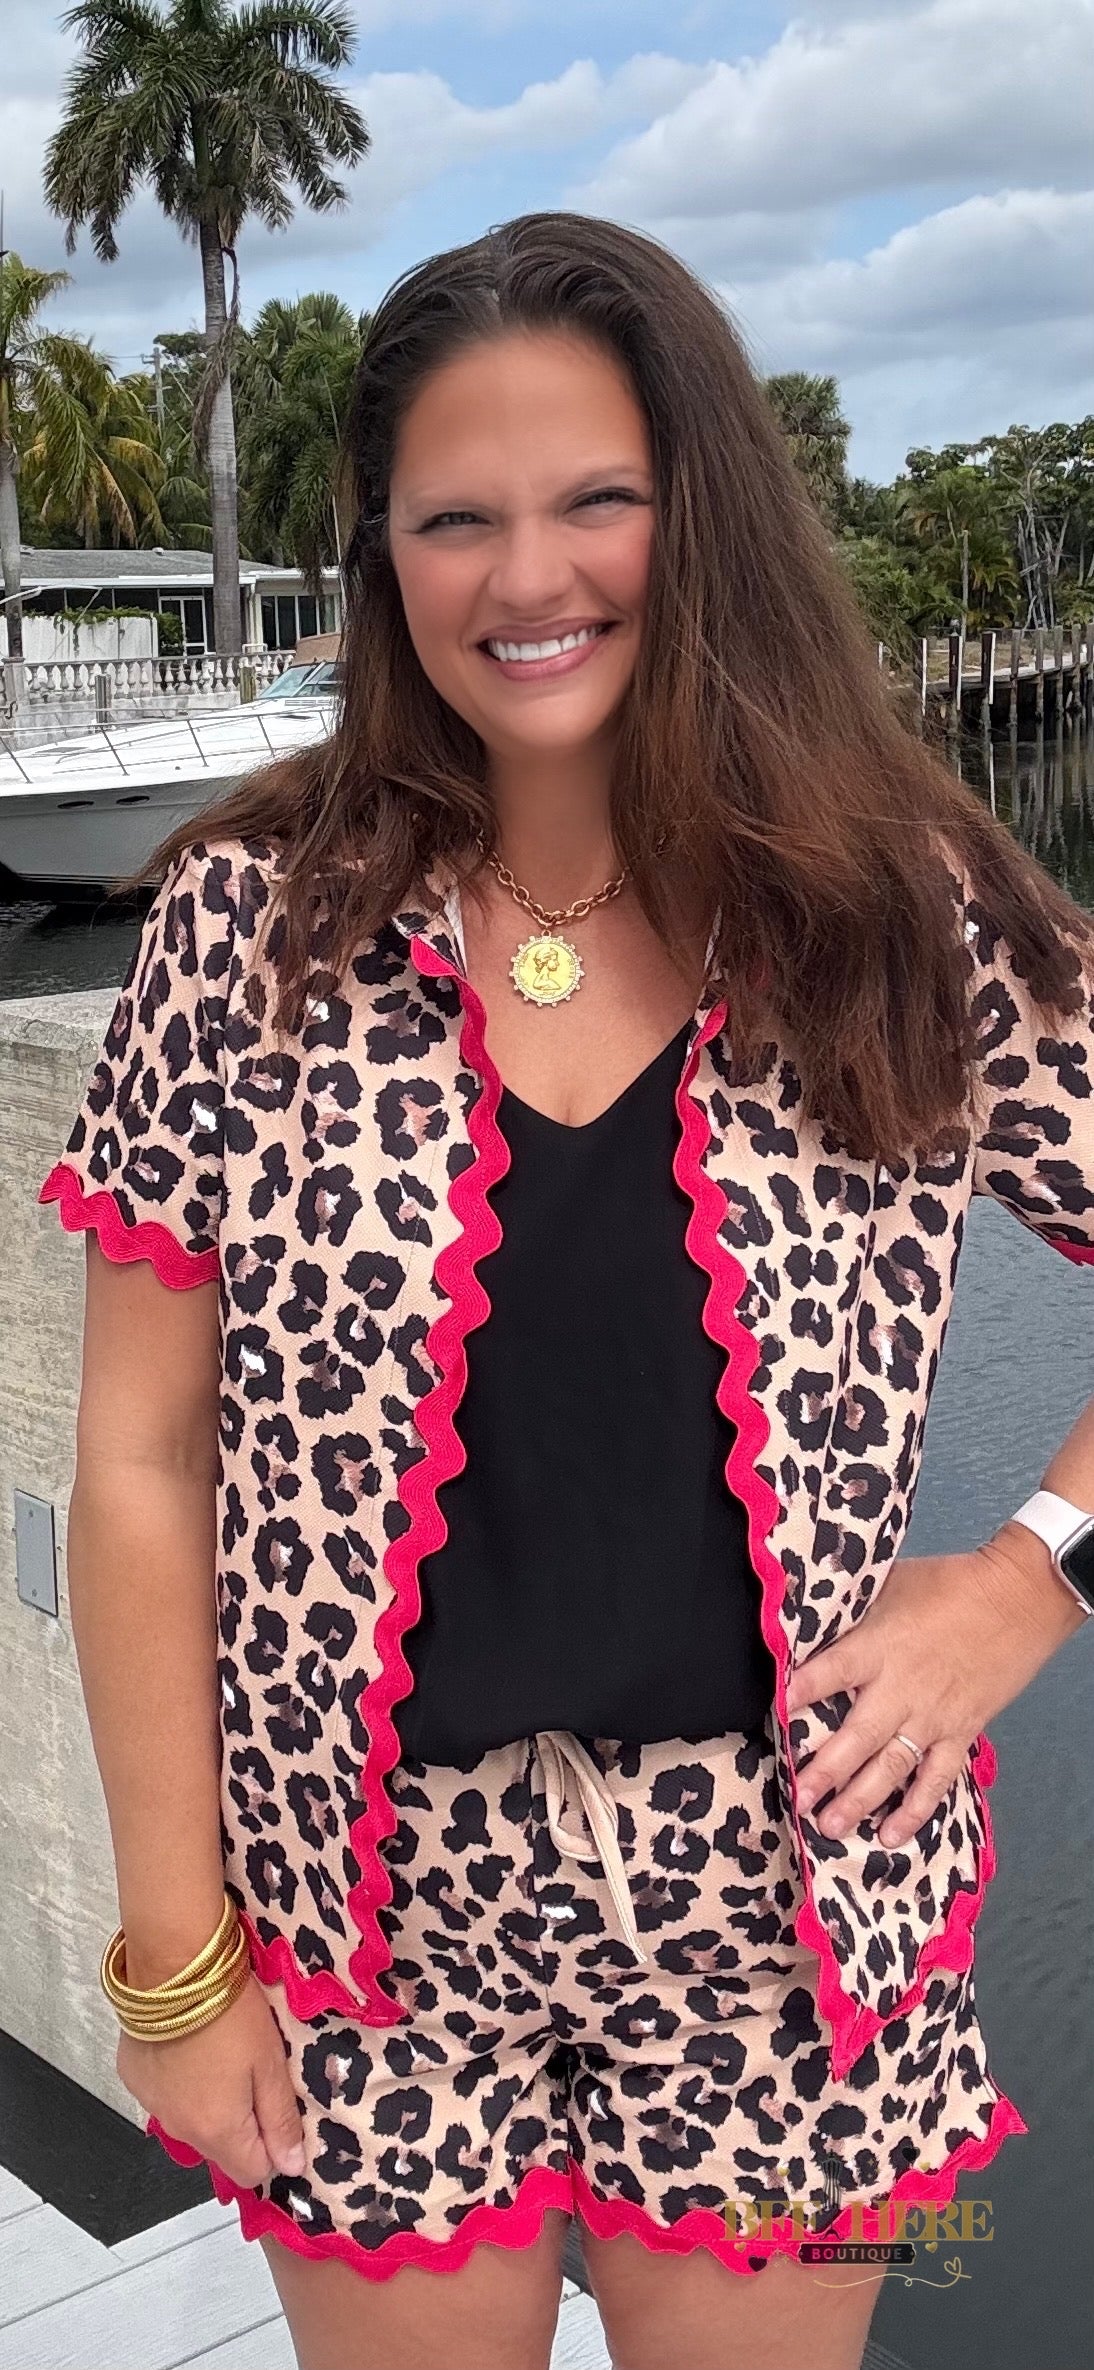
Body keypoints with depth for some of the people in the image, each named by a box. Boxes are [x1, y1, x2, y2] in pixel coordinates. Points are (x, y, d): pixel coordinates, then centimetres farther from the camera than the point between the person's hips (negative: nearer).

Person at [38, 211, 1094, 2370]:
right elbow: (143, 1461, -6)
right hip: (373, 1936, 0)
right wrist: (172, 1949, -5)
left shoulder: (908, 924, -7)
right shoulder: (252, 924, -9)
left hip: (786, 1927, 1)